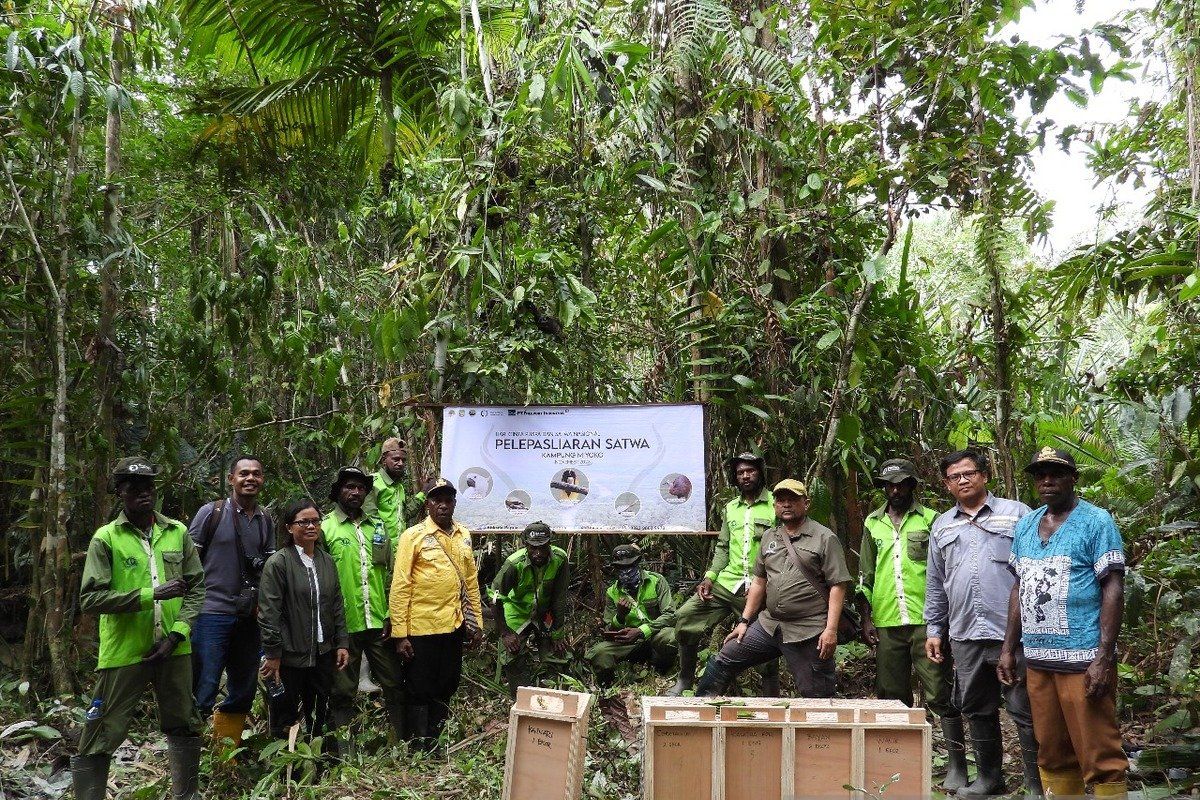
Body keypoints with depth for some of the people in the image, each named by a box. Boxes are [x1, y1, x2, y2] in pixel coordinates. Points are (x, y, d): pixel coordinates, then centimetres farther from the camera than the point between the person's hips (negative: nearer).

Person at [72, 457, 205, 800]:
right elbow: (89, 598, -11)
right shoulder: (105, 538, -4)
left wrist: (177, 634, -8)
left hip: (174, 650, 4)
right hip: (124, 654, -4)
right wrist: (153, 595, -19)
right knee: (100, 737, -1)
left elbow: (196, 588, 6)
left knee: (184, 729, 16)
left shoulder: (178, 533, 6)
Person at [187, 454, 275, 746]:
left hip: (249, 618, 6)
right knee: (204, 691, -7)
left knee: (243, 694, 12)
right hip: (212, 613, -5)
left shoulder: (266, 520, 10)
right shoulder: (211, 512, -4)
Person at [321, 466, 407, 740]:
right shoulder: (325, 527, -1)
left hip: (380, 624, 4)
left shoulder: (378, 527, 12)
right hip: (343, 625, -4)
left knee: (395, 684, 8)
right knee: (343, 692, 7)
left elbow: (392, 573, 12)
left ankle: (404, 742, 19)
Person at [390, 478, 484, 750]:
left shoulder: (464, 536, 8)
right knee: (420, 693, 7)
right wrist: (400, 634, -13)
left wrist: (477, 622, 11)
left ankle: (435, 745, 29)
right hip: (421, 629, -5)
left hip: (454, 626, 5)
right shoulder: (413, 536, -8)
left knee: (445, 690, 14)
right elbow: (400, 586, -10)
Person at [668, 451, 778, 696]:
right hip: (727, 582, 4)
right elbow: (723, 547, 15)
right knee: (685, 615, -7)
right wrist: (709, 577, 2)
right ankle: (685, 678, 8)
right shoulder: (730, 508, 15)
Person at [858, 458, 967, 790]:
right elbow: (866, 577, 15)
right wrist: (866, 619, 9)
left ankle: (956, 767, 2)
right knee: (892, 697, 9)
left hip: (926, 621, -4)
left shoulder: (930, 520, 2)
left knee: (940, 695, -4)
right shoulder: (873, 523, 13)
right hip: (887, 624, 4)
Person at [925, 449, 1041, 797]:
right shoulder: (941, 526, 14)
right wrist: (934, 630, 15)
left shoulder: (1016, 513, 1)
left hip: (1012, 632, -4)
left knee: (1024, 710, 0)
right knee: (977, 710, 13)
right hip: (964, 635, 5)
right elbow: (935, 584, 18)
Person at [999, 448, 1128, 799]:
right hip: (1038, 660, 6)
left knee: (1099, 757, -4)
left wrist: (1103, 658, -15)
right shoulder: (1024, 527, 13)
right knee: (1052, 756, 13)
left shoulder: (1096, 521, -4)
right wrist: (1009, 649, 14)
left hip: (1083, 660, -6)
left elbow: (1113, 590, -9)